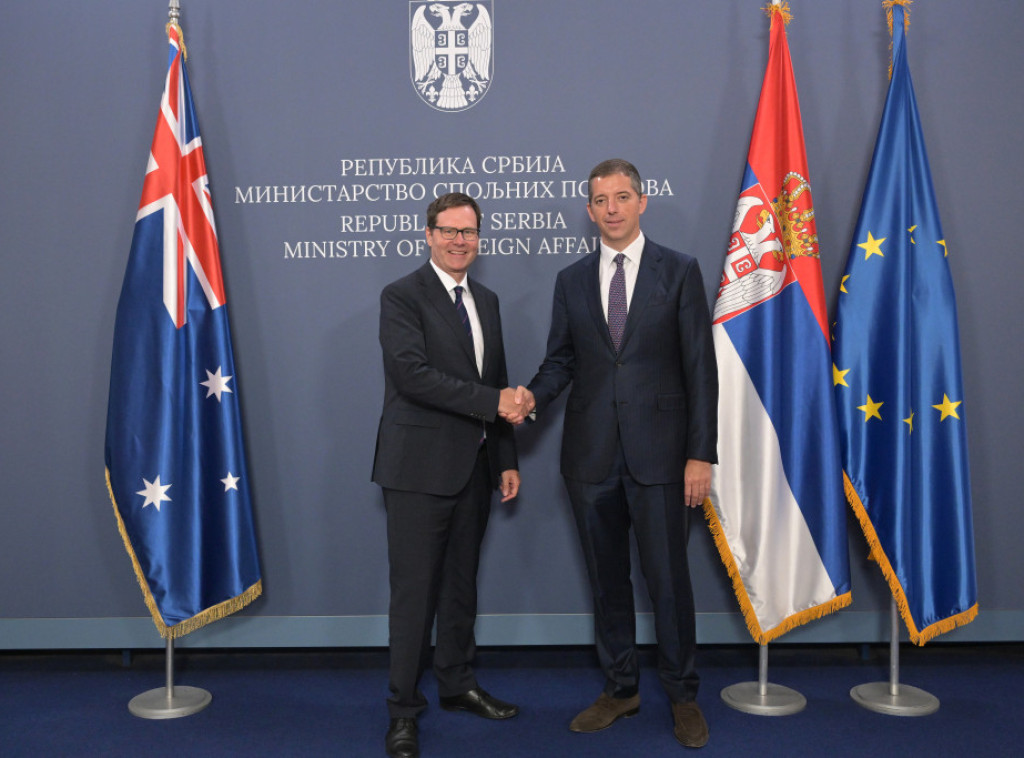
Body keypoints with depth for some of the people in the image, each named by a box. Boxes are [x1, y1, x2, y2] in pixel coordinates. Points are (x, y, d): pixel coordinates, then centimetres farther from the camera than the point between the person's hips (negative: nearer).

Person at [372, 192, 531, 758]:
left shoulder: (486, 300, 15)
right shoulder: (402, 297, -7)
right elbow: (412, 373, -20)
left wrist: (507, 458, 12)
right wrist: (493, 401, -20)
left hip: (474, 466, 7)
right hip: (421, 467, -6)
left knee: (461, 582, 17)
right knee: (414, 589, -1)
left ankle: (458, 683, 33)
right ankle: (404, 710, 13)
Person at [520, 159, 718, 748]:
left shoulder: (680, 271, 1)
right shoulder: (572, 280, 10)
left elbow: (700, 366, -3)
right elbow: (561, 359, 12)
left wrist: (701, 454, -8)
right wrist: (534, 395, -11)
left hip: (658, 452, -3)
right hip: (592, 454, 3)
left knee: (669, 577, 3)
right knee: (607, 578, 13)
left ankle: (683, 696, 23)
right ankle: (620, 689, 30)